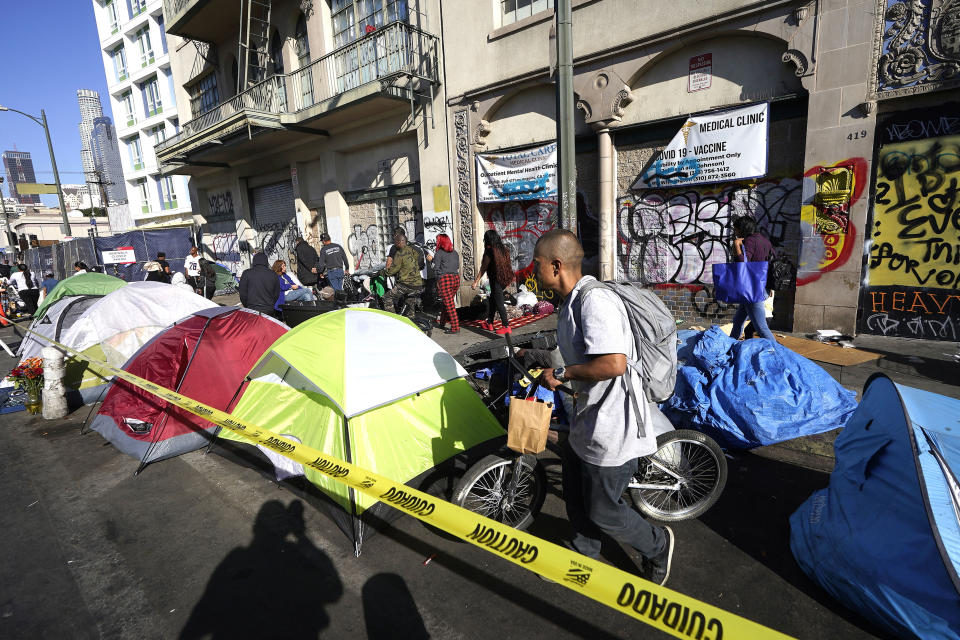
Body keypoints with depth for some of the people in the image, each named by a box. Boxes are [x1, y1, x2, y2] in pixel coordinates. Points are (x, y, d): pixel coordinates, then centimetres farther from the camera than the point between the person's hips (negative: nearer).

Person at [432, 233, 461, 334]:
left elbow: (436, 268, -7)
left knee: (449, 304, -5)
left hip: (445, 278, -6)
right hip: (456, 278, 7)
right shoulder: (455, 252, 13)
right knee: (445, 302, 20)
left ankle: (455, 327, -7)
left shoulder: (439, 253, -5)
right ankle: (442, 322, 33)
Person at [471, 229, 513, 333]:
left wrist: (476, 281, -4)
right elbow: (507, 265, 12)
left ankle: (506, 326, 4)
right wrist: (508, 280, 22)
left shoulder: (490, 251, -14)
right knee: (492, 301, 19)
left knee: (499, 303, 0)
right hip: (504, 280, 8)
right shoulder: (503, 249, 6)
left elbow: (483, 268, -11)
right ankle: (489, 323, 27)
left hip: (495, 280, -8)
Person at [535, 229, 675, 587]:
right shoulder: (573, 301, 7)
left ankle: (657, 545, 37)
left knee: (601, 511, 9)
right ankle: (583, 556, 47)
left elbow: (613, 364, -35)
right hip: (587, 417, 10)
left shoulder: (594, 301, -26)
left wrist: (561, 373, -25)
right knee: (575, 497, 23)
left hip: (611, 426, -10)